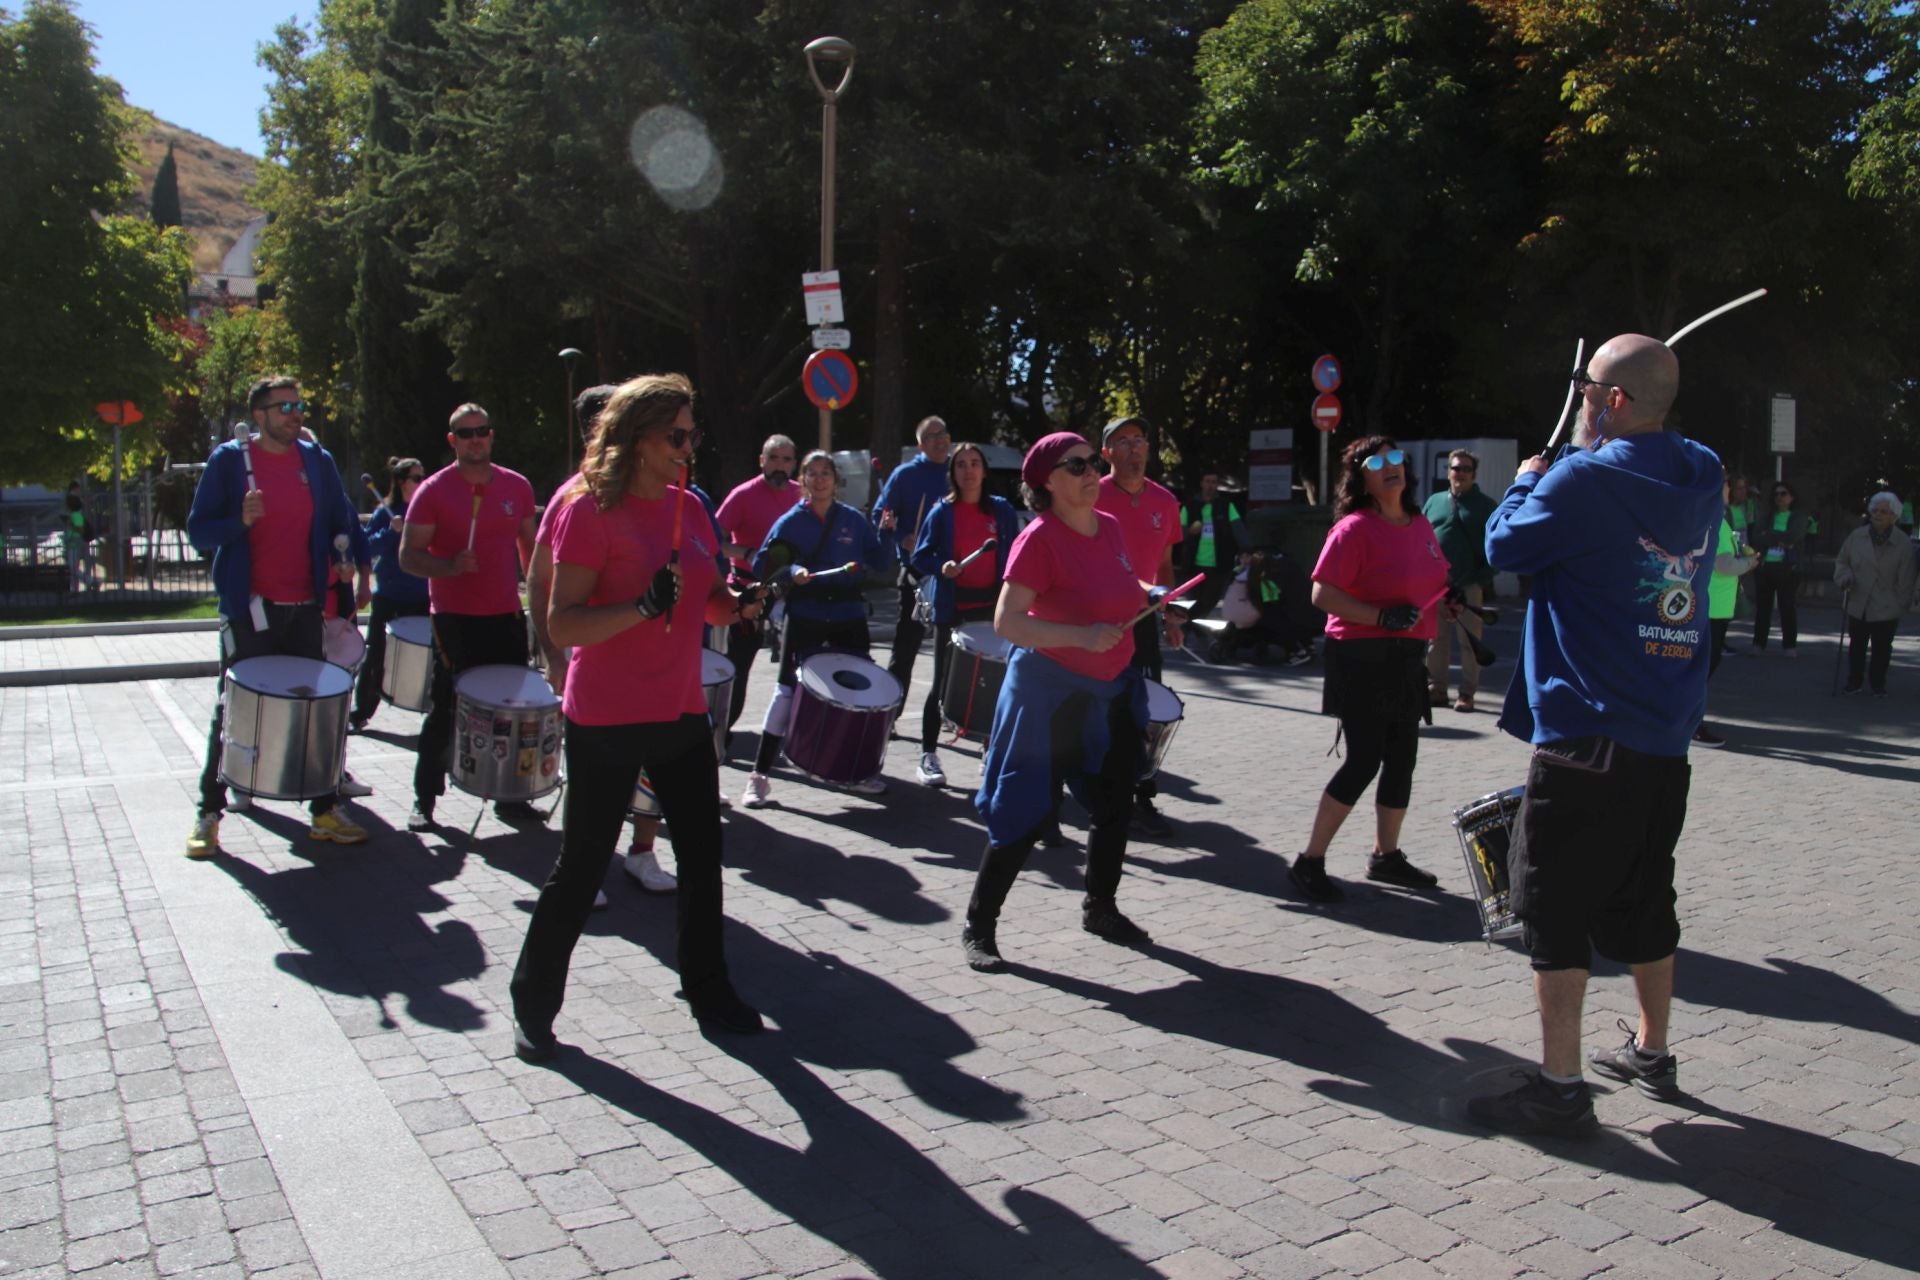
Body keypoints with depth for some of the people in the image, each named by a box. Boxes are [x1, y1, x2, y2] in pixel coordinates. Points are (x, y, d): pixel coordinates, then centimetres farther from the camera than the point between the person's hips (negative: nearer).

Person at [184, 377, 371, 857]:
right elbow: (198, 529, -3)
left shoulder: (317, 462, 7)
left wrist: (351, 561, -2)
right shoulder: (228, 461, -3)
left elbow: (343, 521, 14)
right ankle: (209, 814, 14)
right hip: (249, 610, -3)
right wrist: (241, 521, -21)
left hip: (305, 609, 3)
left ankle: (325, 811, 17)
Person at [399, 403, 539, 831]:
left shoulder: (517, 487, 6)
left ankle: (510, 796, 22)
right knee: (444, 711, 4)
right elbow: (408, 556, -6)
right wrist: (451, 566, -23)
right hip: (454, 620, -4)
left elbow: (530, 547, 17)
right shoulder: (433, 491, -5)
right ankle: (424, 800, 17)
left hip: (507, 618, 4)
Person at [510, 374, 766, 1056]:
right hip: (607, 720, -6)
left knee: (703, 856, 14)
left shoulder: (689, 507, 7)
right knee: (581, 869, 4)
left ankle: (707, 988, 32)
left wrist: (743, 601, -4)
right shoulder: (591, 510, -12)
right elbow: (562, 624, -17)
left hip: (681, 713, 7)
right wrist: (644, 607, -29)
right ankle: (533, 1005, 23)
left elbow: (711, 605, 17)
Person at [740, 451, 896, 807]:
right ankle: (759, 776, 0)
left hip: (848, 617, 3)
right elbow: (762, 566, -3)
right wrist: (790, 572, -21)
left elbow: (879, 563, 9)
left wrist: (885, 532, -7)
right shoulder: (791, 521, -1)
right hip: (804, 617, -3)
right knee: (788, 690, -7)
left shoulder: (853, 519, 6)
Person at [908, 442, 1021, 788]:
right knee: (944, 681, 2)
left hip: (993, 607, 2)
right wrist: (941, 568, -18)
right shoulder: (942, 512, 1)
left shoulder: (1002, 510, 6)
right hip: (952, 608, -2)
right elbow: (921, 558, 2)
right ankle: (928, 755, 12)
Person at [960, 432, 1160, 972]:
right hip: (1049, 690, -7)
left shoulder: (1110, 527, 5)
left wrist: (1148, 596, 6)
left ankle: (1100, 908, 36)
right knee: (1027, 814, -4)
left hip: (1113, 688, 8)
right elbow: (1006, 620, -24)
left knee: (1114, 805, 15)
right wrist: (1080, 637, -31)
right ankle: (978, 927, 10)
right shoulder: (1039, 538, -17)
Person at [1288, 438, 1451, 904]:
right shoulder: (1354, 528, -12)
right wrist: (1381, 616, -26)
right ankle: (1309, 862, 1)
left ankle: (1386, 856, 28)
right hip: (1363, 658, -8)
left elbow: (1431, 586, 24)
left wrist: (1450, 605, 3)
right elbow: (1323, 595, -19)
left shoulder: (1421, 526, 10)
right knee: (1364, 761, -8)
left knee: (1402, 759, 13)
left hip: (1407, 659, 8)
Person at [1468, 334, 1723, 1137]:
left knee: (1555, 906, -1)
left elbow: (1505, 546, -4)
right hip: (1666, 739, 8)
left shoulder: (1587, 480, -15)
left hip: (1585, 739, -8)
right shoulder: (1700, 481, 7)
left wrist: (1526, 481, 12)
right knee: (1642, 901, 20)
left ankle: (1559, 1087, 3)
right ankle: (1652, 1054, 34)